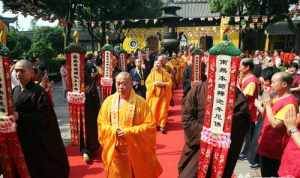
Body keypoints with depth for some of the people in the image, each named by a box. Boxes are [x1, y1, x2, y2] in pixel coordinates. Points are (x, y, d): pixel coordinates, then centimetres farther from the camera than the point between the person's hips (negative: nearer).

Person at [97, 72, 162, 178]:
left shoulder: (140, 102, -9)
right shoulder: (108, 101, 0)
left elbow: (150, 125, -10)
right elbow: (101, 124, 4)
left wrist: (129, 132, -19)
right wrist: (113, 131, -14)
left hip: (135, 151, -2)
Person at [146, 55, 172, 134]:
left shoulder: (165, 73, 2)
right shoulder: (152, 73, 4)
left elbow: (170, 82, -1)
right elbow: (147, 83, -1)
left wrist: (163, 84, -16)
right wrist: (154, 83, -16)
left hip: (163, 94, 0)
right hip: (154, 94, 1)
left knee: (162, 110, -1)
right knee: (153, 110, 1)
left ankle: (162, 125, 6)